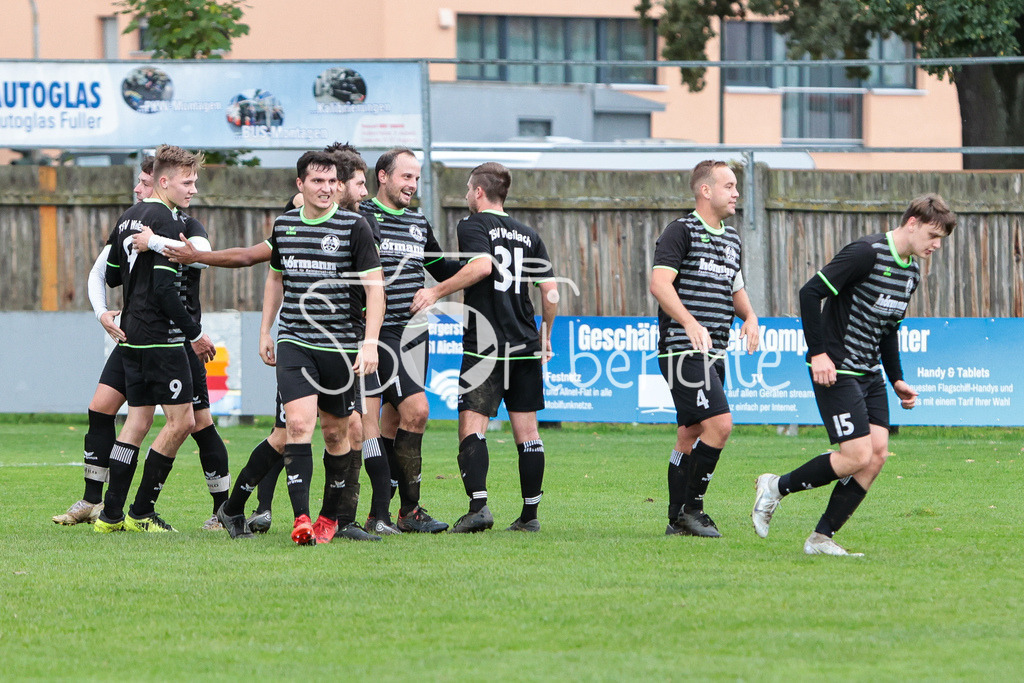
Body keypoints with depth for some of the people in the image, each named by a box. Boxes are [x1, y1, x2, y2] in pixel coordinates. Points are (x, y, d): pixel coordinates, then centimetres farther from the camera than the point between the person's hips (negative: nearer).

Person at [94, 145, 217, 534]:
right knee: (181, 421, -4)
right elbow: (165, 288, -20)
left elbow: (111, 275, 20)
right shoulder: (167, 221, -14)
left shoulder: (128, 218, 13)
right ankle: (141, 513, -2)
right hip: (161, 337, -9)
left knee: (138, 420, 12)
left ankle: (111, 514, 8)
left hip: (132, 337, 9)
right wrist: (195, 333, -13)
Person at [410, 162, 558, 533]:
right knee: (526, 429, 8)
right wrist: (545, 336, 21)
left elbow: (482, 265, -22)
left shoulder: (472, 226, -2)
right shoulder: (528, 234, 14)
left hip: (485, 344, -5)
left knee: (472, 423, -7)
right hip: (526, 345, 5)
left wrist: (437, 291, -17)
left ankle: (478, 505, -22)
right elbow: (550, 290, 10)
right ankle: (530, 513, 9)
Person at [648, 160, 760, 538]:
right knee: (719, 423, -17)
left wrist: (749, 316, 8)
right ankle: (691, 506, -8)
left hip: (714, 351, 8)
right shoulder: (681, 231, -7)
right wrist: (690, 323, -29)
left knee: (691, 435, 10)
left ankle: (678, 520, 14)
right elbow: (659, 283, -17)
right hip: (684, 348, -8)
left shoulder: (732, 240, 19)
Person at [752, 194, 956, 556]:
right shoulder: (866, 253, -17)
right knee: (858, 456, -14)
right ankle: (776, 487, 5)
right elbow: (810, 292, -19)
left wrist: (897, 380, 19)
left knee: (877, 454, -3)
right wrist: (818, 353, -21)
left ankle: (822, 538, 3)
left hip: (869, 374, 9)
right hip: (835, 371, -9)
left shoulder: (912, 272, 12)